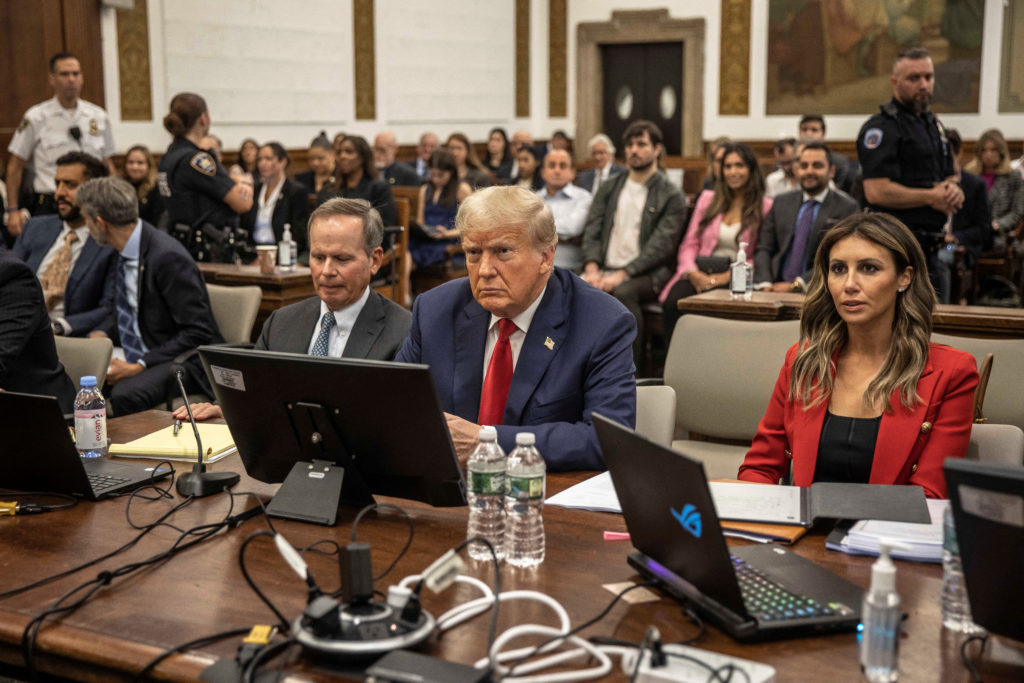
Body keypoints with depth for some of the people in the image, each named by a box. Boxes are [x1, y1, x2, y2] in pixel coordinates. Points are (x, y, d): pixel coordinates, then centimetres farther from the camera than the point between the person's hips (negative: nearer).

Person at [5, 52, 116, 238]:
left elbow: (108, 165, 14)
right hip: (49, 207, -3)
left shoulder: (99, 116, 7)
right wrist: (13, 210, -2)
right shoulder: (35, 118, -2)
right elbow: (15, 167, 3)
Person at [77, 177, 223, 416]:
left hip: (181, 361, -8)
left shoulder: (168, 257, -20)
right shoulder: (126, 251, 6)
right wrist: (100, 334, 1)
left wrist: (140, 366, -20)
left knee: (125, 395, -35)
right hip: (134, 356, 8)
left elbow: (198, 333, -20)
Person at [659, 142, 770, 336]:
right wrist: (693, 273, -7)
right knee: (673, 302, -30)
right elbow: (689, 244, 14)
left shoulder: (766, 207, 8)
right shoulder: (707, 199, 20)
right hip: (700, 273, 3)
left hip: (735, 277, -3)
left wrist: (727, 276, -14)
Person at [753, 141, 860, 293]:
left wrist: (796, 285, -14)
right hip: (776, 289, 4)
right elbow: (763, 248, 12)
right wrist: (765, 284, -7)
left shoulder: (847, 208, 2)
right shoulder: (781, 202, 17)